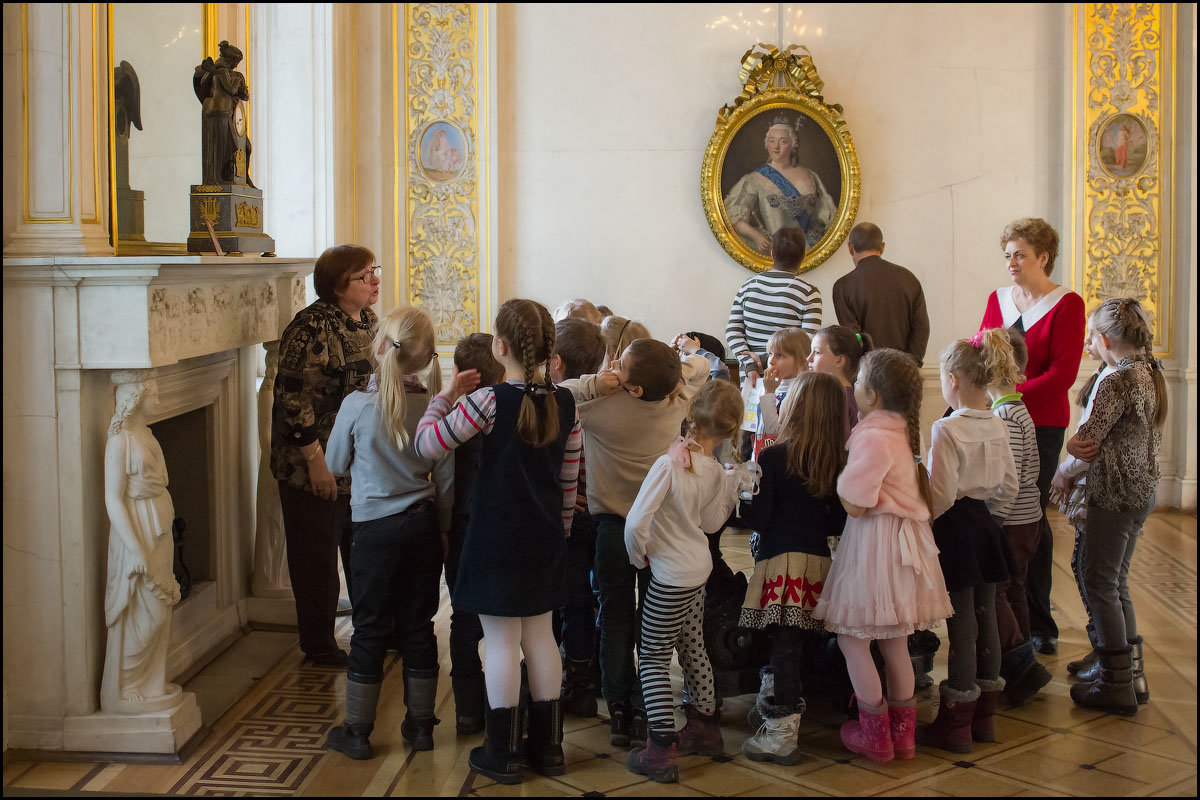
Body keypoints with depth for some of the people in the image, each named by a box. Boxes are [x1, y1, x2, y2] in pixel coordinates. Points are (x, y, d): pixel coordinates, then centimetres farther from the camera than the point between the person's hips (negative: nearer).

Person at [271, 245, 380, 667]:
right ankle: (319, 646, 20)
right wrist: (316, 462, -21)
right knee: (317, 558, 6)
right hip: (318, 470, -8)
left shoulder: (369, 322, 7)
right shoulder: (312, 329, -19)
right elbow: (295, 402, -22)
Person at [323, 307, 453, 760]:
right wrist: (443, 531, 12)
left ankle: (357, 731, 16)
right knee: (417, 627, 13)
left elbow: (335, 464, 2)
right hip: (423, 527, 3)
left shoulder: (357, 405, -13)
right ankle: (420, 725, 23)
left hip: (376, 530, -3)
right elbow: (446, 480, 1)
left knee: (370, 630, 7)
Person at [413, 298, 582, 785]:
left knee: (500, 640, 4)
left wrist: (444, 396, 1)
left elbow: (425, 445, -12)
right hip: (544, 539, 5)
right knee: (540, 635, 15)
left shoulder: (489, 401, -17)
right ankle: (548, 747, 24)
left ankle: (502, 754, 14)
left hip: (496, 538, -5)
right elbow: (569, 480, 5)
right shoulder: (565, 404, -1)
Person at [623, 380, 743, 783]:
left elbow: (636, 522, -28)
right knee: (693, 647, 23)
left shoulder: (669, 465, -25)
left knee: (653, 657, 3)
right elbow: (712, 523, 8)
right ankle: (705, 727, 37)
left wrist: (639, 555, -11)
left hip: (670, 576, -7)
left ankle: (662, 750, 3)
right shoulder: (718, 473, -5)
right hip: (699, 568, 7)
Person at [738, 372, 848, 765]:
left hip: (782, 559, -5)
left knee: (784, 641, -5)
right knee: (805, 640, 13)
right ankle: (782, 704, 29)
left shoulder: (773, 456, -9)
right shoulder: (838, 462, 5)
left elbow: (759, 518, -9)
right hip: (819, 560, 5)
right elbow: (839, 522, 10)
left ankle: (782, 732, -3)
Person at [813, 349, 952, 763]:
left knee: (851, 636, 4)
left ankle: (875, 733, 11)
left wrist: (837, 473, -6)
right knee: (894, 639, 16)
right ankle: (902, 730, 25)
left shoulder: (873, 438, -21)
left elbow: (854, 505, -21)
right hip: (903, 539, 9)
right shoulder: (902, 431, 7)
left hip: (874, 542, -9)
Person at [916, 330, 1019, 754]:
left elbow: (942, 493, -19)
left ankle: (955, 723, 8)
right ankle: (984, 717, 23)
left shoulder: (947, 429, -18)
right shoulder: (998, 427, 4)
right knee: (985, 618, 13)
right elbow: (1009, 485, 10)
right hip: (986, 526, 7)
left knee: (962, 625, -1)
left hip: (955, 527, -7)